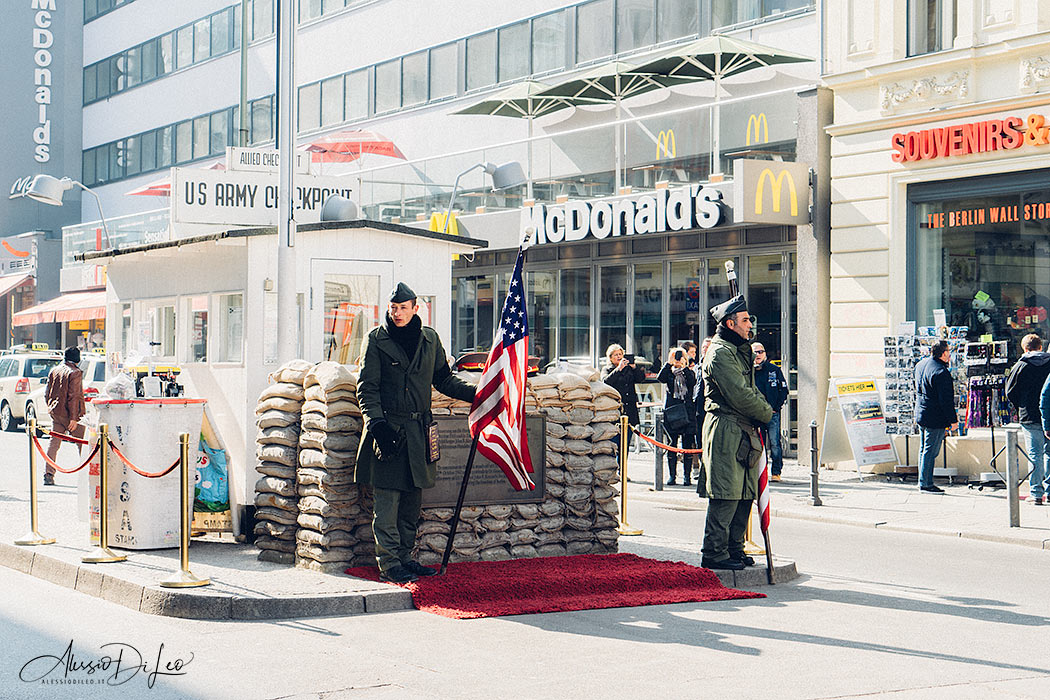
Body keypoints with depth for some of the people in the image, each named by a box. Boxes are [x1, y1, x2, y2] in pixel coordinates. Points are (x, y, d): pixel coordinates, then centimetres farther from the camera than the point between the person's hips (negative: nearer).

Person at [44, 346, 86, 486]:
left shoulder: (54, 370, 9)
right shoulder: (75, 373, -12)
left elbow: (47, 394, 14)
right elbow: (73, 396, -17)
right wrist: (73, 418, -17)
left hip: (55, 413, 6)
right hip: (69, 414, -6)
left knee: (54, 443, 6)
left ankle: (48, 475, -1)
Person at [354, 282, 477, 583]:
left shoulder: (430, 339, 10)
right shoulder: (377, 340, -2)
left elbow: (443, 379, 19)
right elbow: (367, 388, -4)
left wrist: (476, 394, 6)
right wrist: (376, 423, -17)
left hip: (418, 430, 4)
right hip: (388, 430, -4)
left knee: (412, 501, 10)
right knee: (387, 501, -5)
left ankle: (404, 557, 19)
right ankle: (389, 563, -1)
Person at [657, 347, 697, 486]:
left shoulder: (689, 373, 11)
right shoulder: (669, 373, 12)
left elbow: (692, 382, -10)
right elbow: (660, 378, -9)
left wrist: (684, 367, -14)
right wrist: (669, 363, -13)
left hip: (687, 411, 0)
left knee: (688, 445, -2)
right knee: (671, 444, 1)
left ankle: (687, 476, 1)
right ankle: (672, 475, 6)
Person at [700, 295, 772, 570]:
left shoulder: (739, 350, 21)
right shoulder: (720, 354, -13)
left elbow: (751, 389, 25)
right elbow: (740, 395, -18)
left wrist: (764, 407, 5)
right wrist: (767, 414, -6)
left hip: (744, 432, 10)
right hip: (726, 431, -10)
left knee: (745, 493, 11)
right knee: (725, 495, -9)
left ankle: (734, 548, 19)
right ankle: (714, 553, -5)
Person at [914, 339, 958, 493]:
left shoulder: (921, 364, 7)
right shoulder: (941, 372, -22)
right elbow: (946, 400, -21)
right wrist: (953, 420, -12)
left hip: (921, 415, 9)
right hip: (935, 419, -9)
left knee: (924, 449, 15)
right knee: (930, 451, -3)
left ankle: (923, 482, 21)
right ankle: (926, 484, 1)